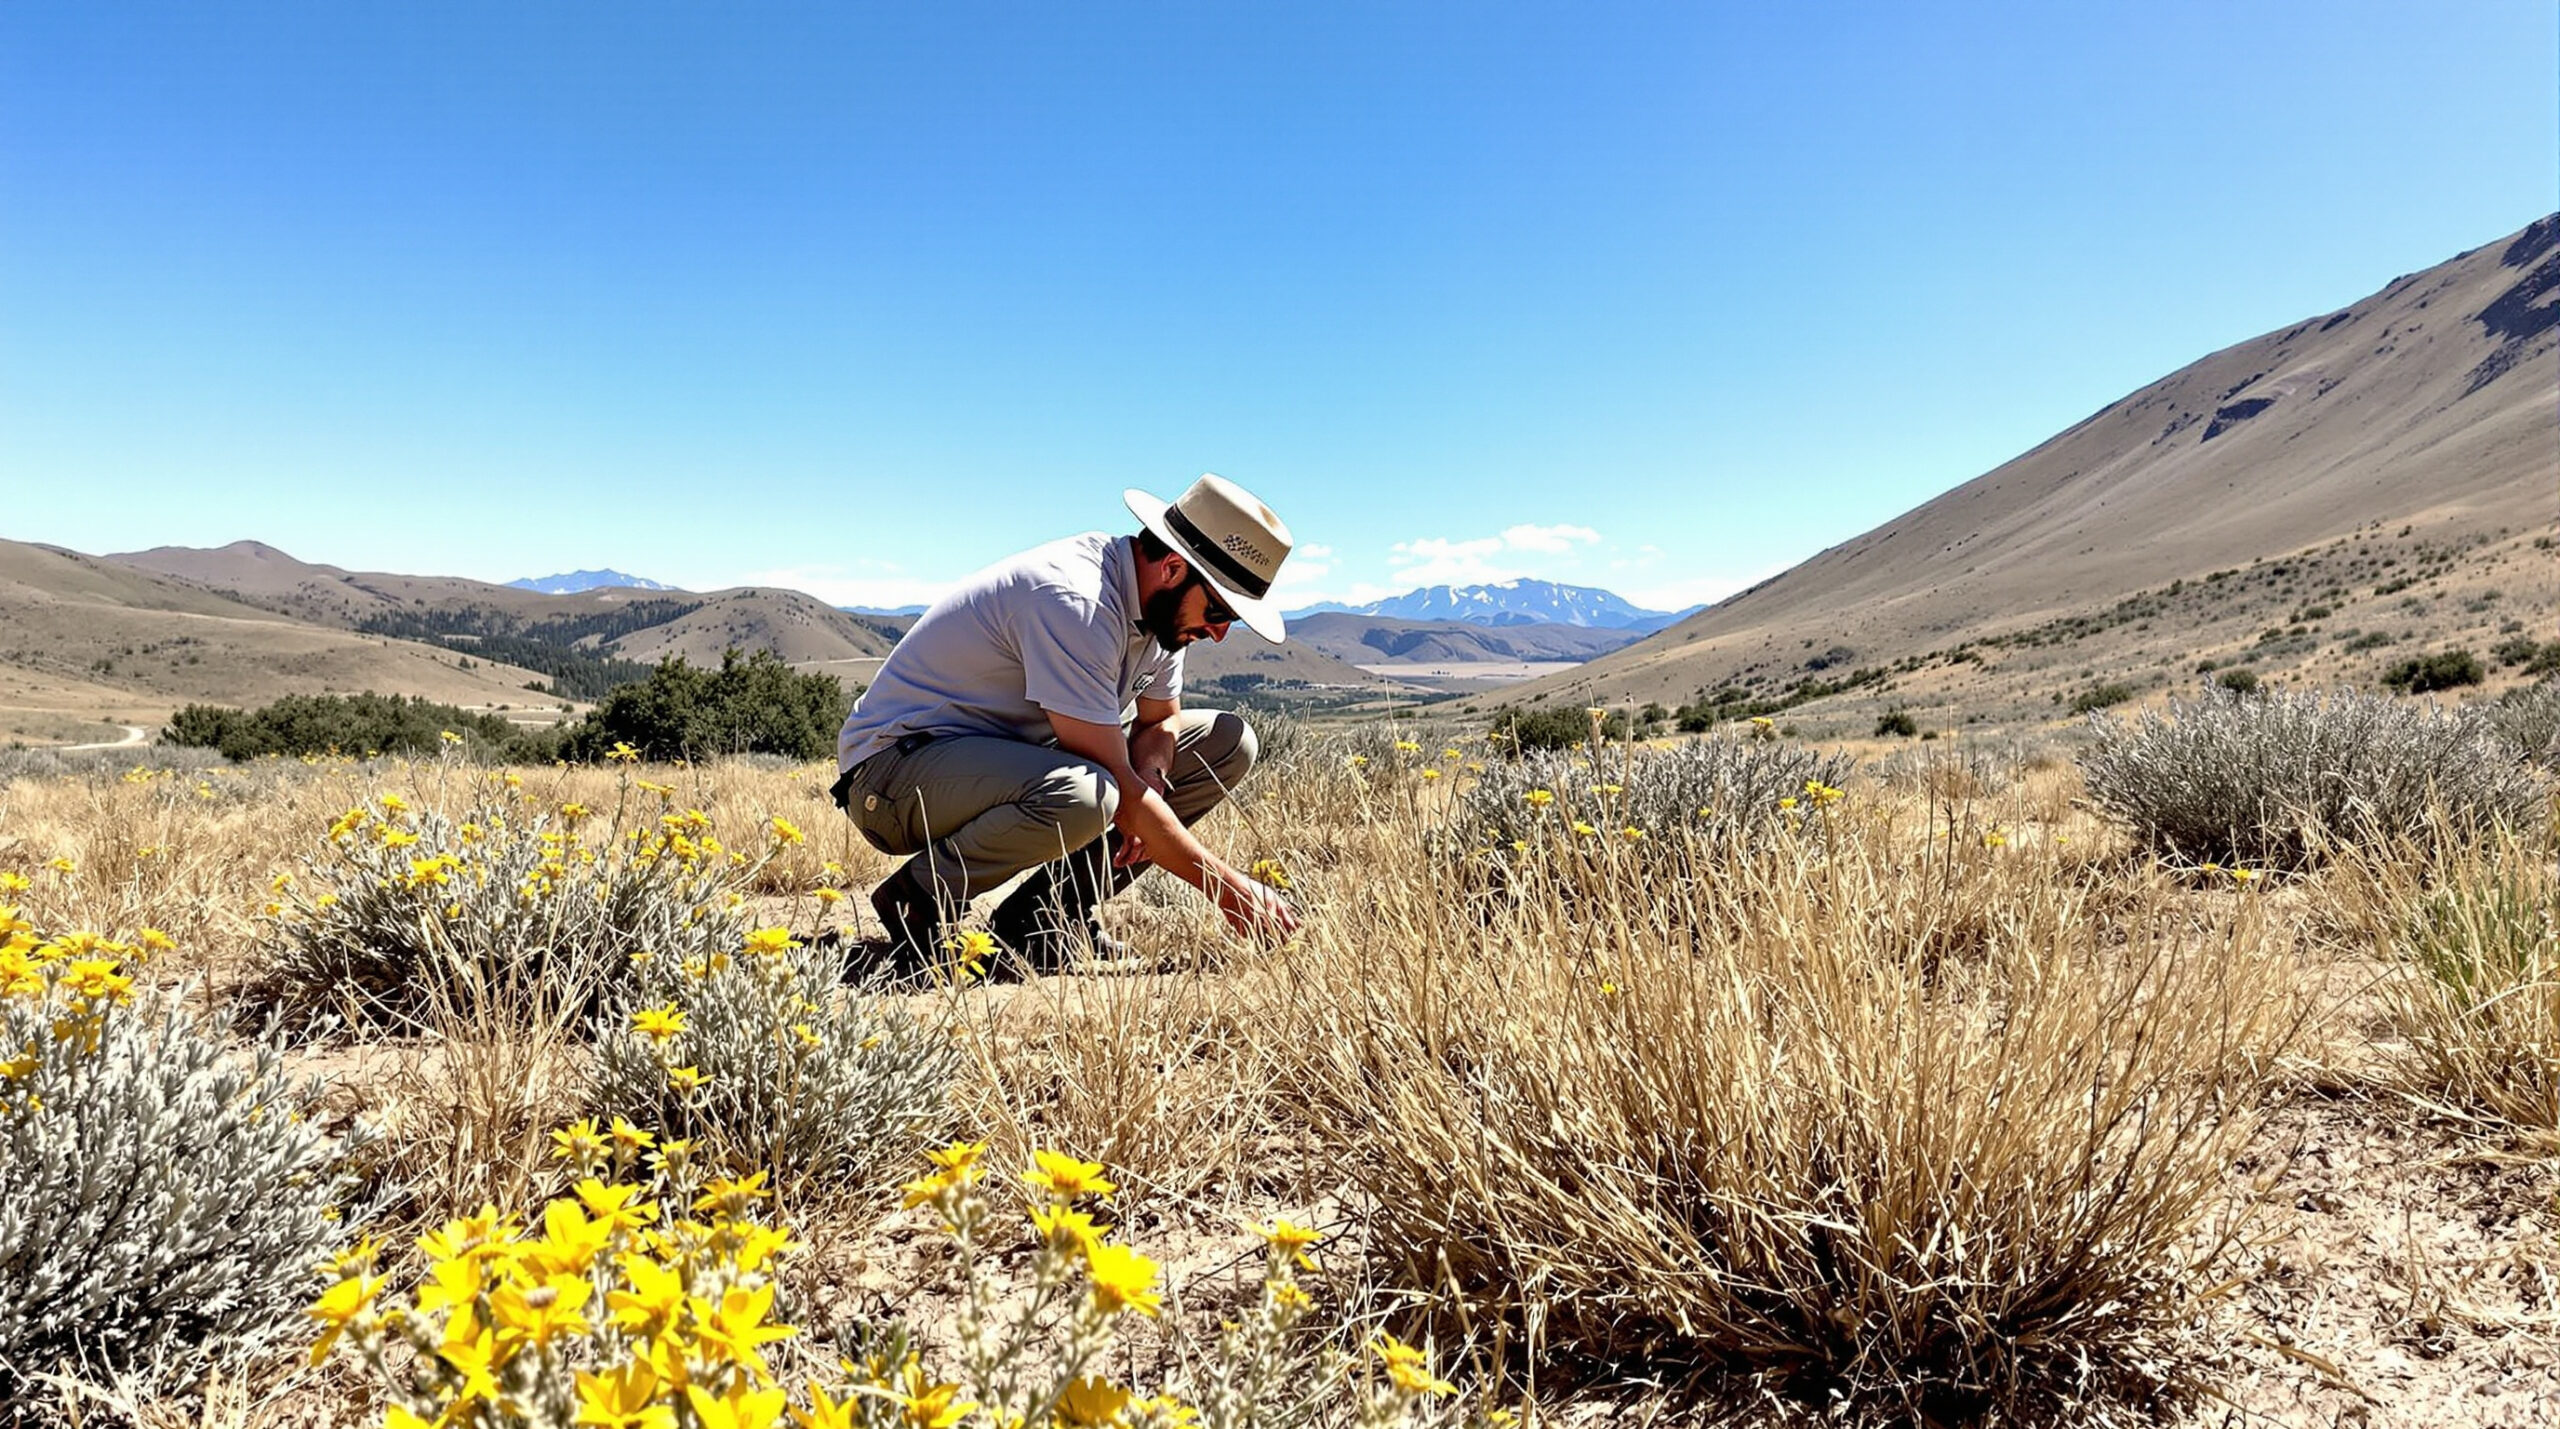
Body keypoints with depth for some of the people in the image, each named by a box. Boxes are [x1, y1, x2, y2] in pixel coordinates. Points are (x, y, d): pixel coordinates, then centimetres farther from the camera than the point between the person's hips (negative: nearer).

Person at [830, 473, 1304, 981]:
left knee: (1227, 742, -1)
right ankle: (918, 900, -11)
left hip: (1019, 755, 9)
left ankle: (1047, 915, -1)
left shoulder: (1159, 602, -1)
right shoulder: (1074, 601, -28)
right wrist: (1228, 888, -22)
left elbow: (1160, 722, 11)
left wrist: (1145, 785, -13)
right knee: (1080, 794, -41)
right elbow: (1115, 785, -28)